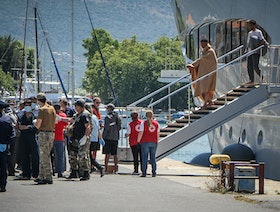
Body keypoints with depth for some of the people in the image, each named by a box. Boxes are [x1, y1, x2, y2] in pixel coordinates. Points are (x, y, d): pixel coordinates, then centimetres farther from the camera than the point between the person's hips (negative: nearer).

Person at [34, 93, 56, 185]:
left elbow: (38, 125, -15)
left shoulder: (42, 110, -14)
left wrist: (35, 123, 5)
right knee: (44, 156, 15)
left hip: (44, 134, -8)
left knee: (45, 156, -4)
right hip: (51, 133, 8)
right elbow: (55, 121, 16)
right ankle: (41, 176, 21)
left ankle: (48, 177, -4)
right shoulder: (52, 108, 9)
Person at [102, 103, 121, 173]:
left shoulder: (108, 117, -10)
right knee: (115, 154, 9)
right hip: (115, 138, 6)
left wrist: (103, 136, -8)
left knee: (107, 154, -4)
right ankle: (116, 168, 10)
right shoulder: (117, 117, 8)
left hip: (108, 138, -6)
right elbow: (119, 127, 11)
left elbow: (106, 128, -13)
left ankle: (106, 168, -7)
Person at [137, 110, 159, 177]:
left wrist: (138, 141, 1)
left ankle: (144, 172, -3)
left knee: (144, 157, 0)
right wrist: (157, 141, 18)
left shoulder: (143, 123, -4)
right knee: (153, 157, 8)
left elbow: (140, 133, -8)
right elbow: (158, 134, 8)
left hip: (145, 142, -3)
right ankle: (154, 172, 6)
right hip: (154, 142, 3)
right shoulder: (156, 123, 5)